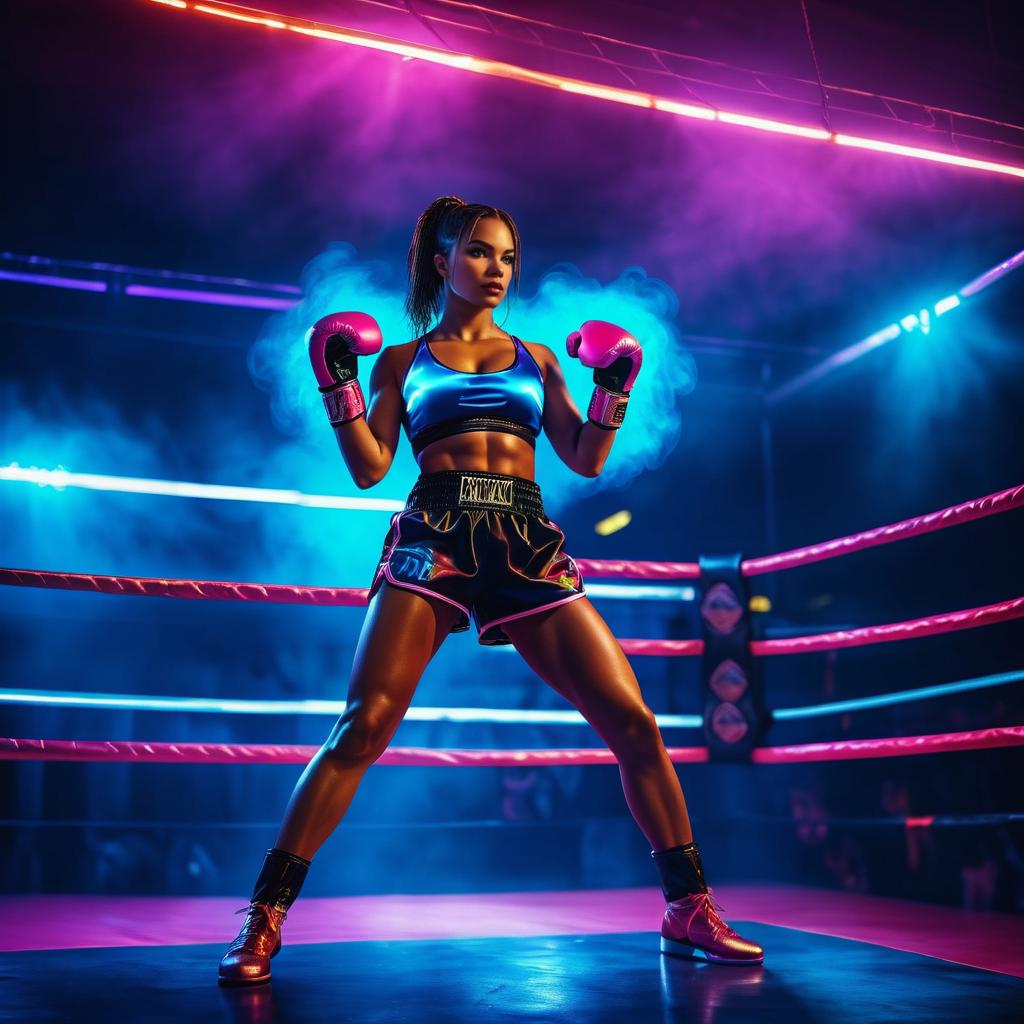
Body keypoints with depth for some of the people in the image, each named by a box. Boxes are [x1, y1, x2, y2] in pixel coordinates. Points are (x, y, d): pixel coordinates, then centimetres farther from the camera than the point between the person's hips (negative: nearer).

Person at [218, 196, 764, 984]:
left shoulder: (536, 358, 22)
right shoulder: (402, 359, 16)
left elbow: (586, 460, 17)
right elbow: (370, 468, 7)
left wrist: (615, 387, 6)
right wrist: (339, 383, -2)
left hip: (529, 546, 2)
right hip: (434, 538, -2)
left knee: (634, 722, -5)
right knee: (362, 726, -16)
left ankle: (691, 911, 10)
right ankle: (263, 921, -5)